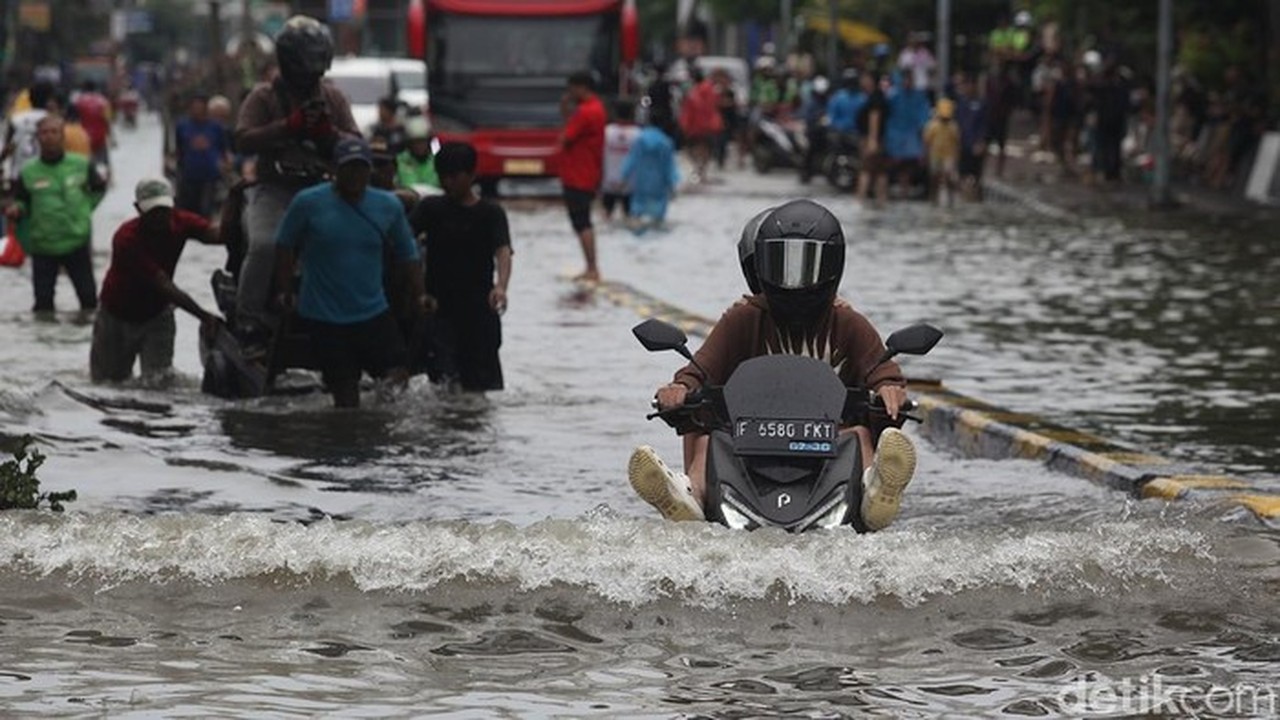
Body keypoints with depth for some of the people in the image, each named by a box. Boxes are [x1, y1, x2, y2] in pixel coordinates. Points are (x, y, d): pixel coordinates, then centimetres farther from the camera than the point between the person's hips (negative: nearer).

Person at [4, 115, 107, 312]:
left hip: (77, 242, 0)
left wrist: (85, 208, 4)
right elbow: (22, 202, 6)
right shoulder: (28, 173, -4)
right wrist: (17, 210, -15)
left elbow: (98, 188, 15)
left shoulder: (81, 165, -2)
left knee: (88, 294, 8)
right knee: (43, 297, 6)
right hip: (43, 246, 0)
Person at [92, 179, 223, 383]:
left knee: (158, 379, -12)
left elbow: (217, 234, -37)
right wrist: (203, 315, -49)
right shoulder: (126, 239, -32)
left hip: (157, 312, 3)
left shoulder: (180, 222, -18)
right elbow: (163, 285, -39)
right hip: (118, 315, -3)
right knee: (108, 380, 10)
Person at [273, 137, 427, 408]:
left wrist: (420, 294, 4)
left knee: (399, 376, -7)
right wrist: (285, 291, -2)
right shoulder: (308, 202, -7)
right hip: (323, 316, -3)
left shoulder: (389, 206, 2)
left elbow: (407, 253, 12)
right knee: (345, 395, -2)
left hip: (373, 313, 3)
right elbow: (284, 246, 3)